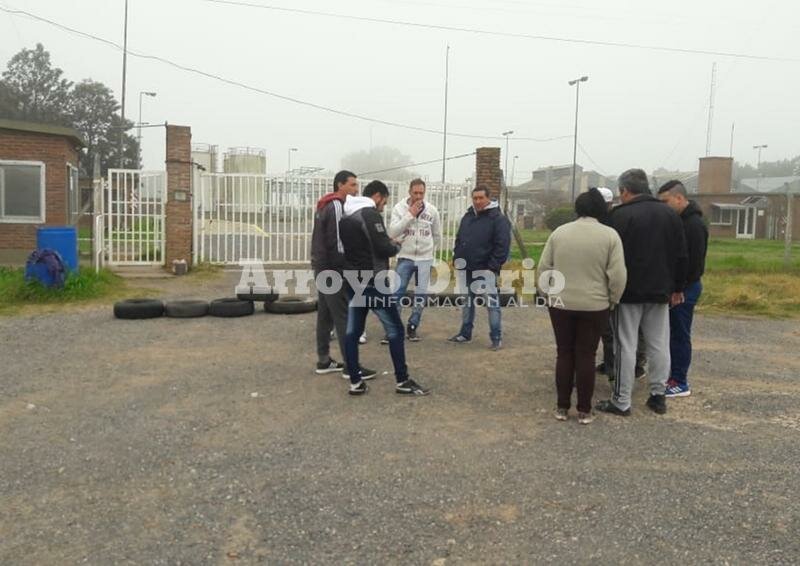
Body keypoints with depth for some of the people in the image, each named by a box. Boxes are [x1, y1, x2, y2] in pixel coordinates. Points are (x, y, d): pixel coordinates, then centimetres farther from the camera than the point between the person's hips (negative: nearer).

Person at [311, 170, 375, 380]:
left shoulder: (325, 206, 16)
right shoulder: (337, 206, -15)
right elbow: (338, 243, -20)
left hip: (322, 267, 10)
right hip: (333, 269, -10)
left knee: (325, 315, 11)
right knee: (344, 317, -7)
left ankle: (324, 361, 17)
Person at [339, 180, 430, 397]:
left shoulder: (346, 217, 13)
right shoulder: (370, 214, -13)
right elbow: (384, 248, -19)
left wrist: (387, 244, 12)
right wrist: (396, 246, 3)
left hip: (353, 281, 9)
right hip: (373, 281, -8)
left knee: (352, 331, 8)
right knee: (395, 329, 1)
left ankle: (355, 381, 12)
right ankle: (402, 381, 5)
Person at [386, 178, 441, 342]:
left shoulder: (432, 210, 1)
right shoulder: (399, 208, -5)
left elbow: (437, 235, 14)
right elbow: (392, 232, -17)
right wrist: (410, 215, -19)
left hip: (425, 259, 2)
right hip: (405, 258, -2)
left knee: (420, 295, 4)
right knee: (397, 293, -4)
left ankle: (412, 327, 17)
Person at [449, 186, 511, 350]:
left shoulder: (498, 218, -8)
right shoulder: (468, 216, 13)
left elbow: (502, 245, -13)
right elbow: (459, 239, 20)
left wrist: (493, 266, -18)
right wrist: (457, 258, 8)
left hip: (485, 270, -7)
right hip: (466, 269, 7)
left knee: (492, 303, -6)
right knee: (467, 302, 16)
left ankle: (496, 337, 2)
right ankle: (465, 333, 27)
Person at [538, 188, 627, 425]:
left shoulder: (559, 232, 1)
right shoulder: (610, 235, -5)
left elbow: (544, 267, 3)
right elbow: (617, 275, -9)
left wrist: (548, 292, 15)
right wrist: (612, 301, 4)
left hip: (560, 303, 2)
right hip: (594, 305, -2)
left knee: (564, 353, 11)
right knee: (586, 355, 6)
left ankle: (562, 407, 16)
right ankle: (584, 410, 12)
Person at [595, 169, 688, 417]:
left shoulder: (621, 215, -11)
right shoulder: (670, 214, 9)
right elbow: (681, 256, 11)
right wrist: (677, 288, 17)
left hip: (629, 292, -5)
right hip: (660, 292, 6)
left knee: (626, 346, -1)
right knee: (659, 345, 12)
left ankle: (622, 401, 3)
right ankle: (658, 396, 18)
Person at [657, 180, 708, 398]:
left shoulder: (694, 224, -17)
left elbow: (693, 262, -21)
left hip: (685, 287, -9)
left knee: (680, 335, -3)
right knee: (673, 333, 14)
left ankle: (680, 383, 5)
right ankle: (674, 376, 23)